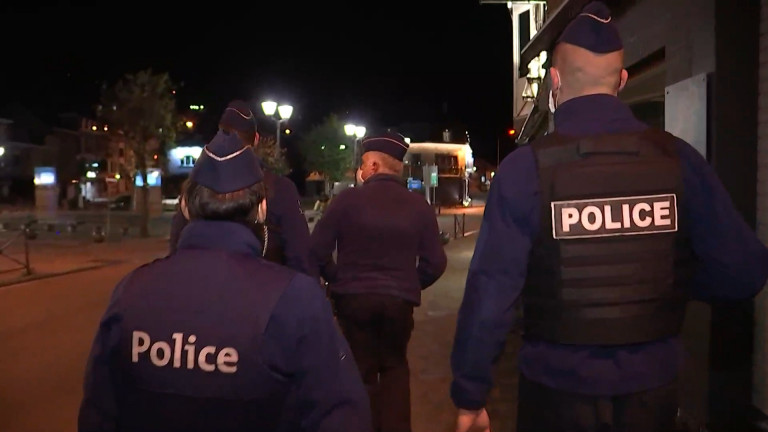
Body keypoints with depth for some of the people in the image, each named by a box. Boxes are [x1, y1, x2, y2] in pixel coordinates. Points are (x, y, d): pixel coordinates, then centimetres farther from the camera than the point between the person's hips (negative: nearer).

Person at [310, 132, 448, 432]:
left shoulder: (348, 199, -10)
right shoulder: (418, 206, -3)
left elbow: (316, 250, -10)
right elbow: (435, 263, -2)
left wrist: (336, 279, 8)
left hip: (353, 298, -1)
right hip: (399, 300, 2)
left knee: (362, 370, 16)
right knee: (394, 366, 22)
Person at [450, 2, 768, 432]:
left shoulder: (525, 169, -15)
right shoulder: (678, 159, -7)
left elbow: (490, 292, -16)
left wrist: (470, 394, -4)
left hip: (559, 391, -2)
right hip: (652, 390, 3)